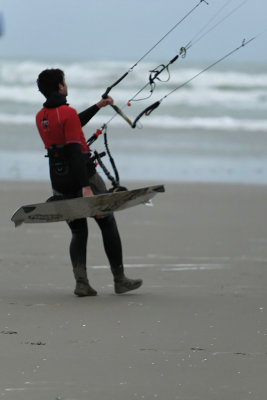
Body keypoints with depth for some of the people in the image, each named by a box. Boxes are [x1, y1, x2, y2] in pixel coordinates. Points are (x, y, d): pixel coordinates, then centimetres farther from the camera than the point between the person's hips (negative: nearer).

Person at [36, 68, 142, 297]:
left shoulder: (40, 117, 7)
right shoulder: (67, 112, -16)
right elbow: (75, 151, -23)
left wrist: (98, 107, 33)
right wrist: (85, 186, -27)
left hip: (60, 182, 7)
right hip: (83, 175, -6)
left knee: (78, 233, 11)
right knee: (108, 225, 8)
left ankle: (81, 283, -5)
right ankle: (120, 280, 12)